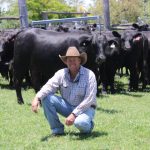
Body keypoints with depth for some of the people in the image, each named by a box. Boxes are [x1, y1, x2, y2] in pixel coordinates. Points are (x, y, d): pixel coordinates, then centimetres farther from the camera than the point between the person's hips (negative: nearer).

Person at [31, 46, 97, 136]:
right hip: (68, 106, 4)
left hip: (85, 108, -4)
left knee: (80, 123, -39)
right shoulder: (61, 74, -4)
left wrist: (74, 114, -28)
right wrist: (37, 98, -38)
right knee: (46, 98, -17)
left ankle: (88, 125, 1)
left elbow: (89, 99, -20)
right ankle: (57, 130, -7)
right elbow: (49, 87, -17)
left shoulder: (89, 75, -15)